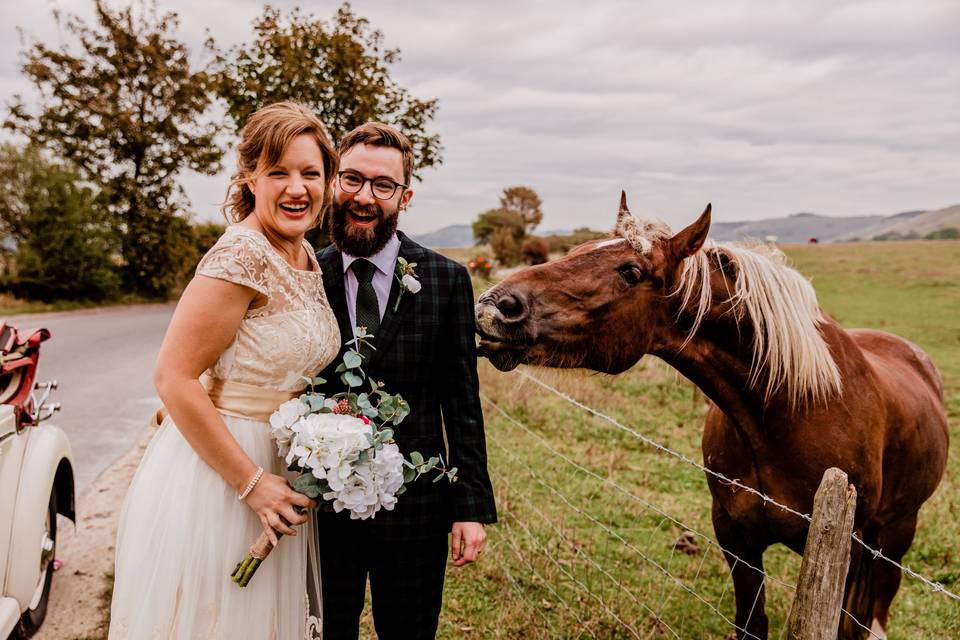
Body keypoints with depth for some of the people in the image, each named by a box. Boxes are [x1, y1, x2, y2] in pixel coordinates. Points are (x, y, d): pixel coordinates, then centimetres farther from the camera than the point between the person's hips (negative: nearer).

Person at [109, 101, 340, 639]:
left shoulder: (307, 259, 4)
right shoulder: (241, 257, -21)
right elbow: (174, 379, -23)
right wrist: (251, 483, -20)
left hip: (275, 469, 8)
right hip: (215, 471, -8)